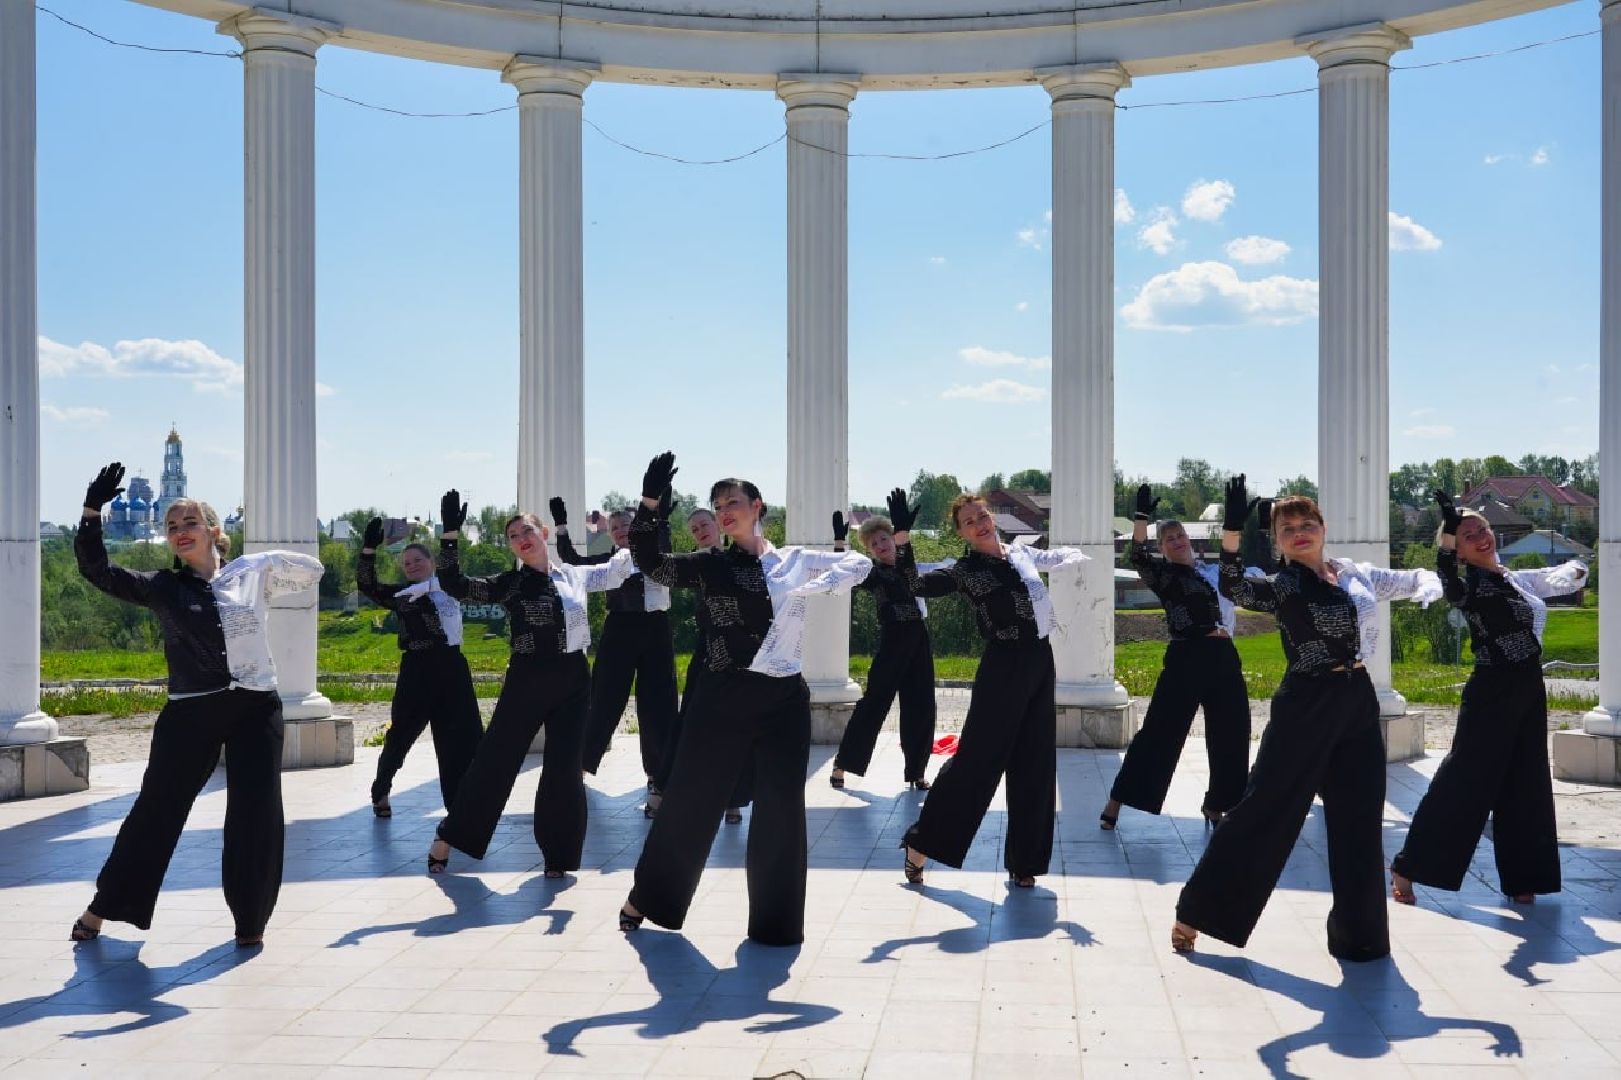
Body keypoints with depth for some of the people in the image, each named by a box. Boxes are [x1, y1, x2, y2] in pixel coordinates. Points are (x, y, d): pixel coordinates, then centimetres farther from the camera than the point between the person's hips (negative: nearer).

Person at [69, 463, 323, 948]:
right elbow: (97, 571, -6)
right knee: (156, 810, 7)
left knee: (255, 816, 1)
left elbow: (313, 570, 15)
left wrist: (269, 561, 2)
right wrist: (92, 510, -16)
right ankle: (102, 908, 24)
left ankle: (251, 918, 16)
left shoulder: (255, 571, 5)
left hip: (255, 709, 0)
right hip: (190, 714, 0)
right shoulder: (162, 587, 4)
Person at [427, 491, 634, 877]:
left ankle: (557, 851, 16)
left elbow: (617, 570, 21)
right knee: (495, 759, 3)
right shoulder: (510, 583, -3)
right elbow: (453, 584, -13)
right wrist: (450, 533, -22)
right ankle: (448, 836, 18)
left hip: (573, 679, 2)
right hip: (528, 679, -2)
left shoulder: (575, 575, 6)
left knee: (564, 768, 3)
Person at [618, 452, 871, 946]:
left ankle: (776, 922, 18)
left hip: (784, 700, 0)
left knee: (781, 810, 3)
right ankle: (647, 896, 27)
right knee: (688, 800, 5)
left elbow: (860, 563, 2)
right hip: (723, 698, 0)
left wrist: (814, 588, -14)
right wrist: (649, 503, -19)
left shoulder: (797, 560, 7)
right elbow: (650, 563, -7)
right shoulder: (711, 565, 5)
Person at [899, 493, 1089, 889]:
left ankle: (1023, 860, 20)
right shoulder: (966, 569, -8)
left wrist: (1074, 556, 10)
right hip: (1003, 668, -6)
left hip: (1040, 663, 6)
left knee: (1034, 765, 9)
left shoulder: (1022, 553, 9)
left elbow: (1062, 557, 30)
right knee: (977, 759, -6)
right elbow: (918, 584, -25)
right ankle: (921, 845, 6)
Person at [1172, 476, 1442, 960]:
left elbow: (1420, 579, 22)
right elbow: (1233, 589, -27)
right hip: (1307, 705, -5)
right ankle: (1196, 912, 7)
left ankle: (1359, 930, 26)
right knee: (1264, 811, -3)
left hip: (1358, 702, 5)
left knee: (1359, 821, 11)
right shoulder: (1281, 585, -6)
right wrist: (1233, 528, -40)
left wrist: (1427, 591, -2)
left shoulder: (1357, 573, 9)